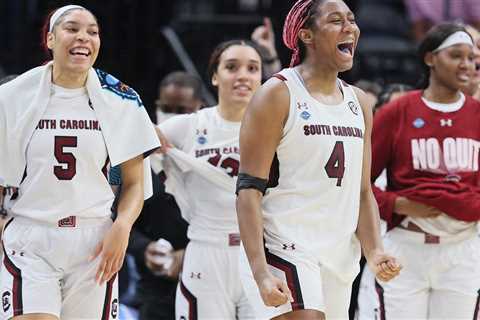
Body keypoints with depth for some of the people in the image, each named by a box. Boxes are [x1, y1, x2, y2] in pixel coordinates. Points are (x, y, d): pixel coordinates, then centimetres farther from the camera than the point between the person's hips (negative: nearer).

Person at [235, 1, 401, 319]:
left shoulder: (358, 103, 15)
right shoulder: (278, 95, -6)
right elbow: (249, 190, -11)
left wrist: (374, 251, 1)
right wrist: (260, 272, -22)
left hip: (339, 260, 7)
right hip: (284, 251, -7)